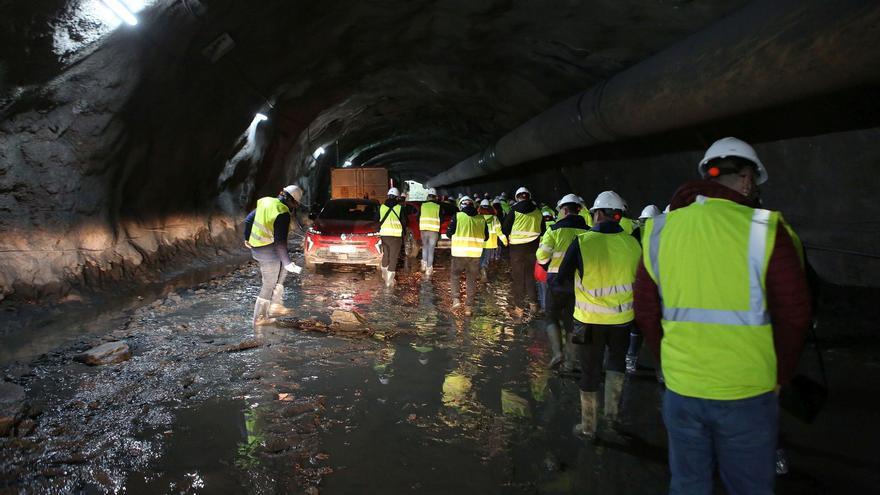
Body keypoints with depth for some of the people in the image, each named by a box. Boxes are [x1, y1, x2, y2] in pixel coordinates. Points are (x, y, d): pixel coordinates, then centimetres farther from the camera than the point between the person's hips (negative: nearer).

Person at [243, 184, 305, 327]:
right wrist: (288, 263, -24)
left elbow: (248, 220, 15)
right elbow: (280, 241, -25)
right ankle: (259, 318, 18)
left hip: (256, 249, 8)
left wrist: (247, 238, 29)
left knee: (282, 269, 24)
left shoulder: (265, 201, 5)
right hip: (268, 251, -8)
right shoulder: (282, 213, -20)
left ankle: (275, 306, 24)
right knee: (269, 286, 6)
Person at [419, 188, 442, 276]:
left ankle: (424, 264, 13)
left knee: (425, 247, 22)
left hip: (423, 229, 2)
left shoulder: (422, 205, 3)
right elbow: (440, 220, 5)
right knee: (431, 249, 4)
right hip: (434, 230, -1)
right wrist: (439, 232, 16)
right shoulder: (438, 207, -1)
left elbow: (418, 218, 10)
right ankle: (429, 269, 5)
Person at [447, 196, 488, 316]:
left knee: (455, 275, 15)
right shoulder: (481, 218, 5)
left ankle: (456, 298, -2)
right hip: (475, 254, 3)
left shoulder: (458, 216, -5)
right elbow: (486, 237, 11)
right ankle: (469, 306, 13)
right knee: (472, 279, 11)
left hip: (460, 253, -3)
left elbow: (449, 233, -1)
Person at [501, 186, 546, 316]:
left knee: (518, 277, 4)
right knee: (531, 275, 16)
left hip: (517, 247, -3)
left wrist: (508, 238, 13)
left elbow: (505, 228, -3)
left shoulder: (515, 210, -6)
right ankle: (533, 303, 17)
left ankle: (519, 307, 7)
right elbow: (542, 230, 12)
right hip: (533, 247, 3)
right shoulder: (537, 211, 4)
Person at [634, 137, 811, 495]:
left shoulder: (660, 230, -1)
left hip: (680, 389, 3)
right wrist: (779, 376, 7)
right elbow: (794, 314, -8)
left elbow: (645, 311, 4)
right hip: (748, 394, -2)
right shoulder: (763, 229, -11)